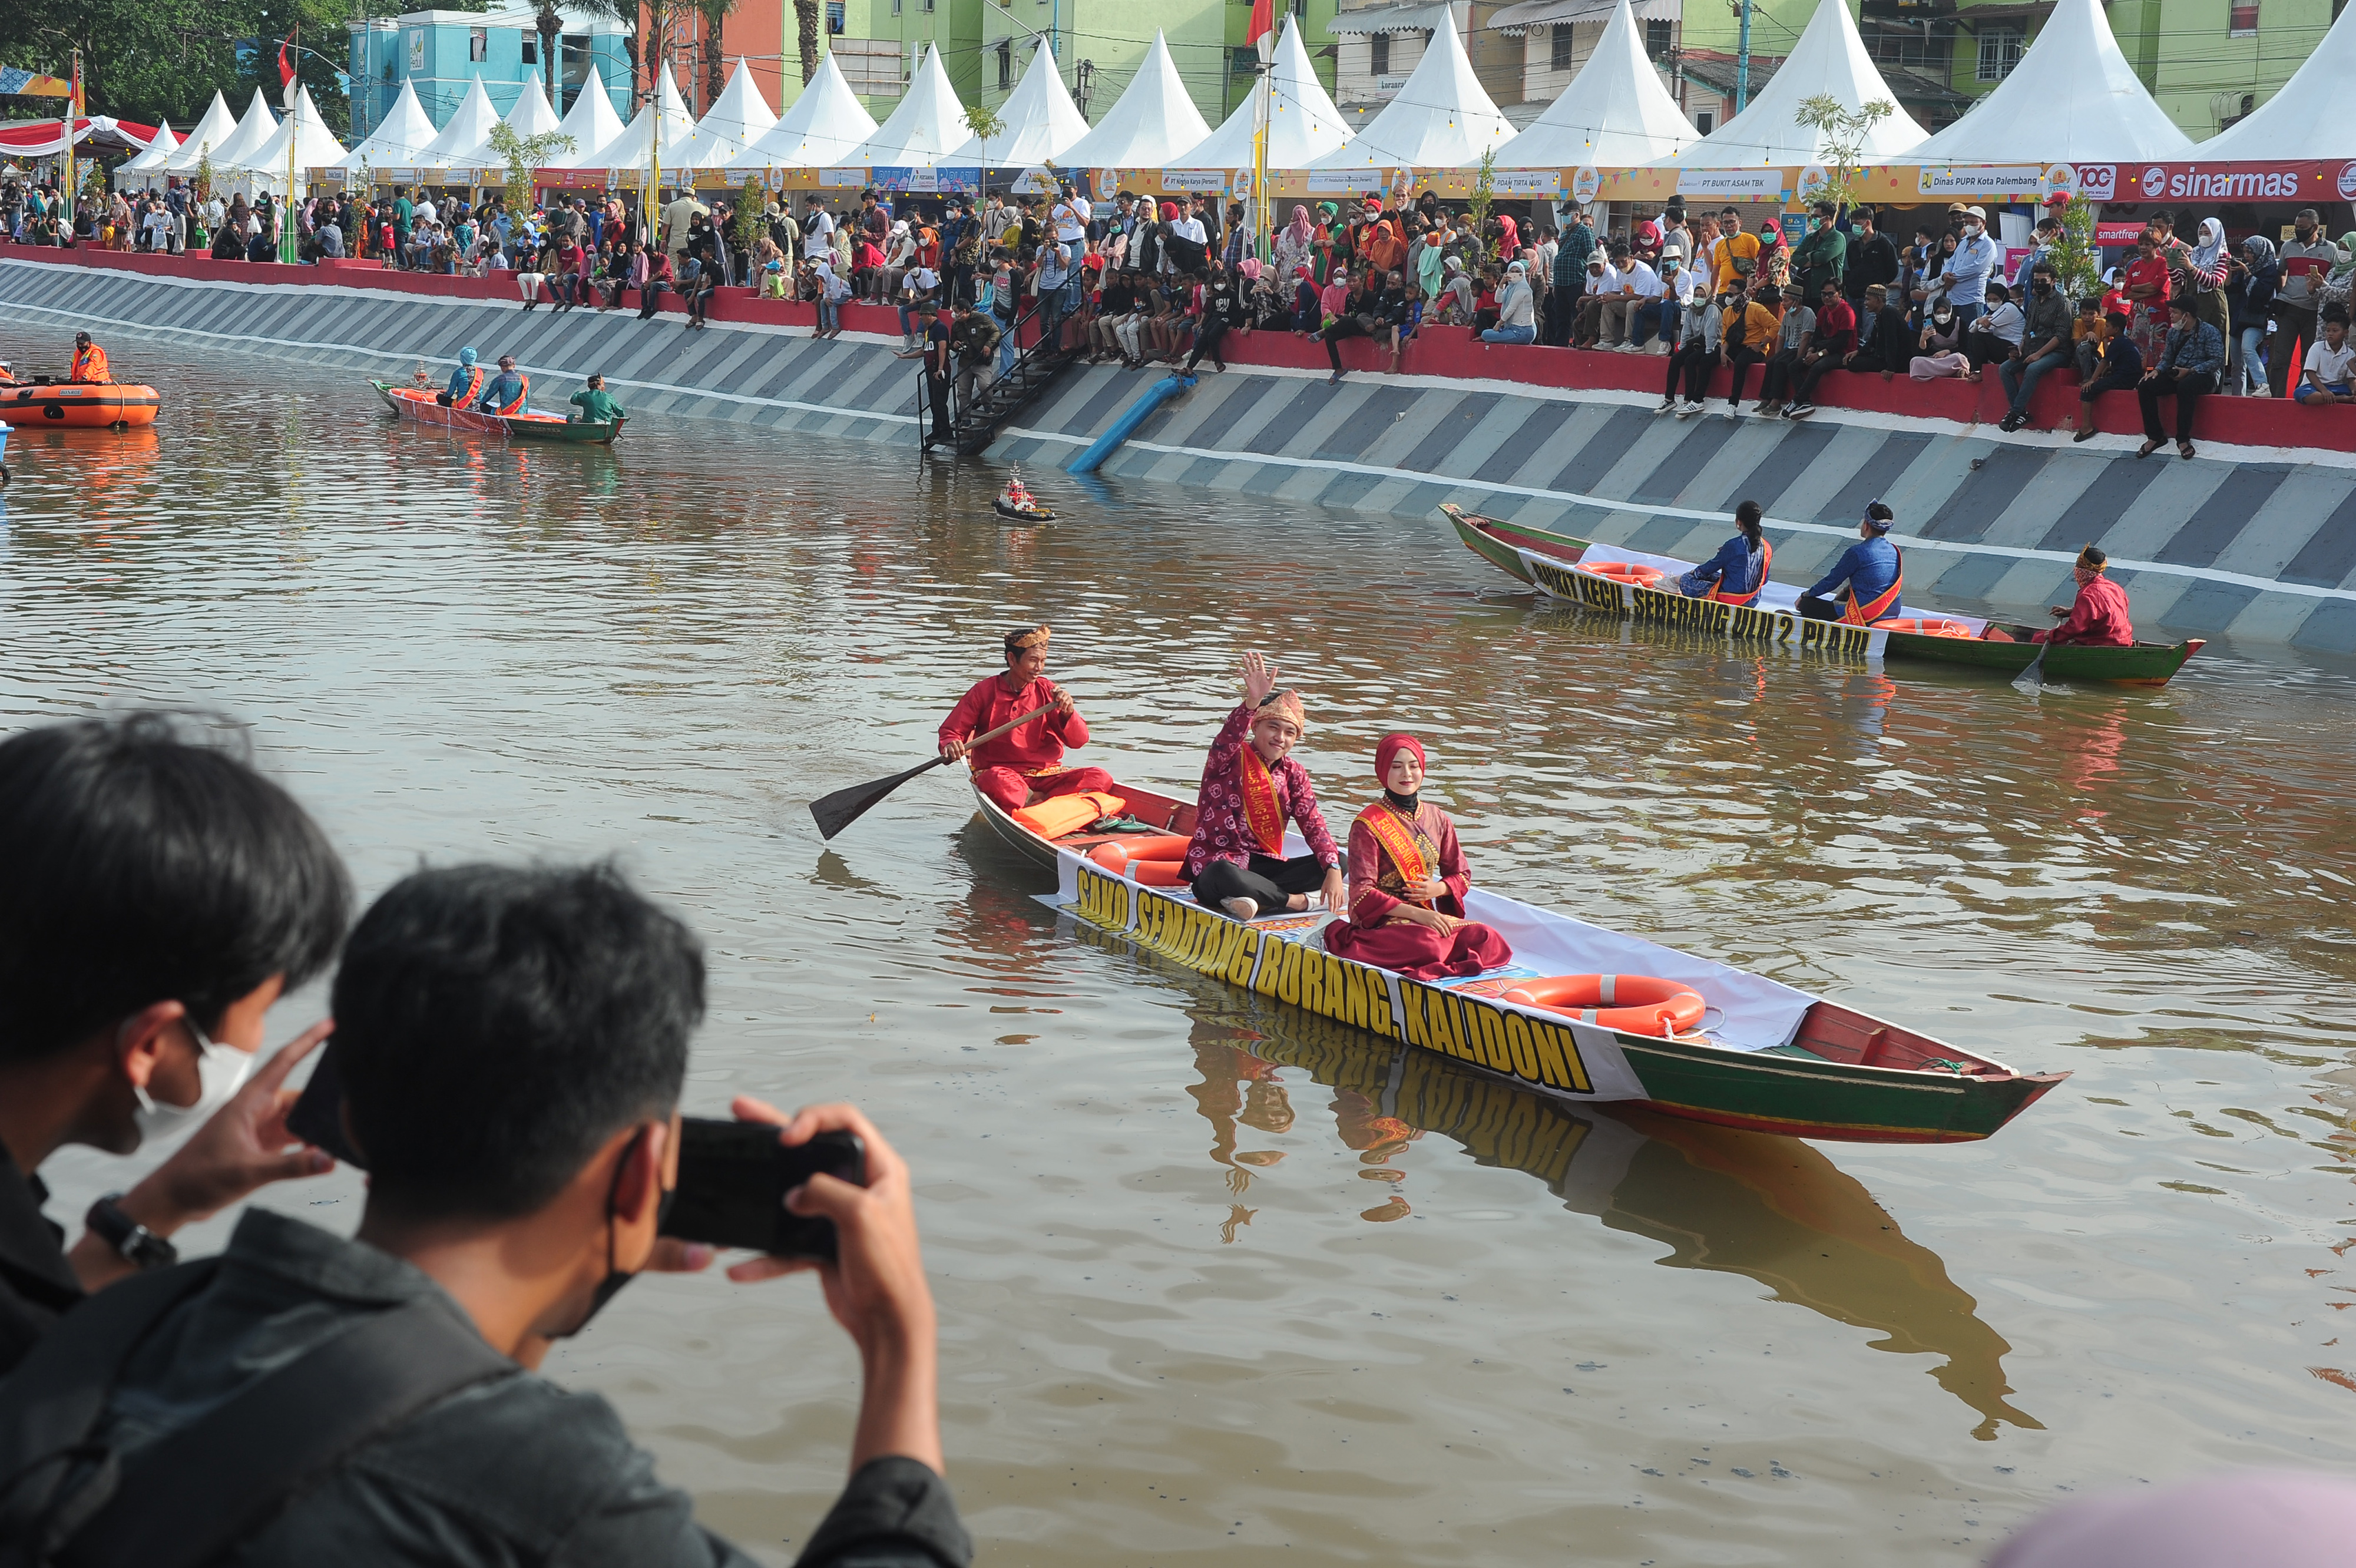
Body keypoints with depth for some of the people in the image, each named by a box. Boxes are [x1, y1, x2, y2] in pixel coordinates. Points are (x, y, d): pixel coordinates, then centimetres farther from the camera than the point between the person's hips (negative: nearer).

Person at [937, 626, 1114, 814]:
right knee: (997, 780, -39)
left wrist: (1068, 713, -20)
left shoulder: (1047, 691, 6)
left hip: (1046, 776, 4)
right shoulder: (985, 691, 0)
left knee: (1100, 777, -21)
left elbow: (1079, 741, 0)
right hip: (998, 772, -3)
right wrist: (951, 746, -22)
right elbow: (951, 731, 2)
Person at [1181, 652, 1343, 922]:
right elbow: (1228, 740, -31)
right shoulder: (1229, 760, -5)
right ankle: (1301, 901, -23)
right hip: (1218, 863, -6)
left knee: (1340, 861, -11)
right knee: (1225, 875, -42)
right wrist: (1253, 702, -49)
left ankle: (1262, 899, -25)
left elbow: (1313, 825, -2)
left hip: (1265, 865, 6)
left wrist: (1333, 870, -19)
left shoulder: (1293, 774, 9)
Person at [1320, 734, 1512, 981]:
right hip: (1380, 921, -7)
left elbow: (1461, 876, 19)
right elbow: (1362, 893, -12)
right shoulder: (1368, 824, -7)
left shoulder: (1437, 819, 10)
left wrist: (1439, 889, -6)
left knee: (1486, 938, -20)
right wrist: (1417, 914, -19)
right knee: (1428, 945, -36)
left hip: (1427, 915, 7)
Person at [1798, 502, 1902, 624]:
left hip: (1865, 618, -8)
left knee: (1807, 604, 1)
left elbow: (1832, 580, -4)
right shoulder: (1894, 551, 8)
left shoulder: (1857, 552, -14)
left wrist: (1805, 595, 12)